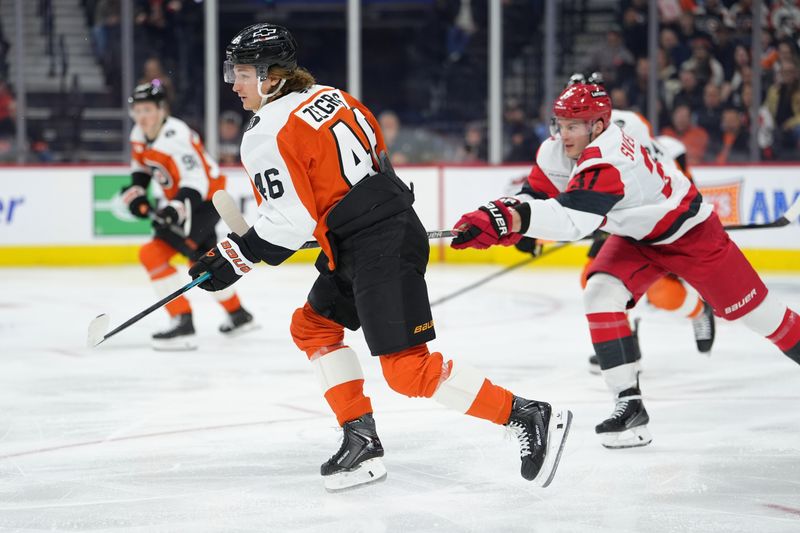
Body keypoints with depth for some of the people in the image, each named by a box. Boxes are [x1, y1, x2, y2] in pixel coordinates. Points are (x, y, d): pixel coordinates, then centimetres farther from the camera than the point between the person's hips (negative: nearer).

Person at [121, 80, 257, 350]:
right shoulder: (139, 134, -2)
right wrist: (136, 192, 1)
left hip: (206, 201, -10)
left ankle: (183, 324, -23)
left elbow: (196, 181, -34)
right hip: (182, 202, 10)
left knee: (154, 254, -20)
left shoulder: (176, 137, -29)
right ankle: (239, 316, 49)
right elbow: (141, 166, 17)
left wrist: (177, 208, -47)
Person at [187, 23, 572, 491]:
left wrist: (235, 258, -6)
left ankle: (530, 418, -11)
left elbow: (290, 222, -16)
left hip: (379, 250, -10)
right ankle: (362, 442, 16)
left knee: (407, 368, -10)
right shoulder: (329, 97, 14)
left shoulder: (268, 135, -12)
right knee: (312, 326, 20)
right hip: (398, 221, 10)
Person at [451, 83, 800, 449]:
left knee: (748, 307, 1)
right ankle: (629, 404, -12)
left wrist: (508, 218, -62)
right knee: (600, 294, -15)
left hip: (689, 231, -7)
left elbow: (572, 218, -51)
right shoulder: (556, 151, -14)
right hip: (635, 237, 7)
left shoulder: (607, 163, -39)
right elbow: (536, 198, -9)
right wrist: (500, 217, -30)